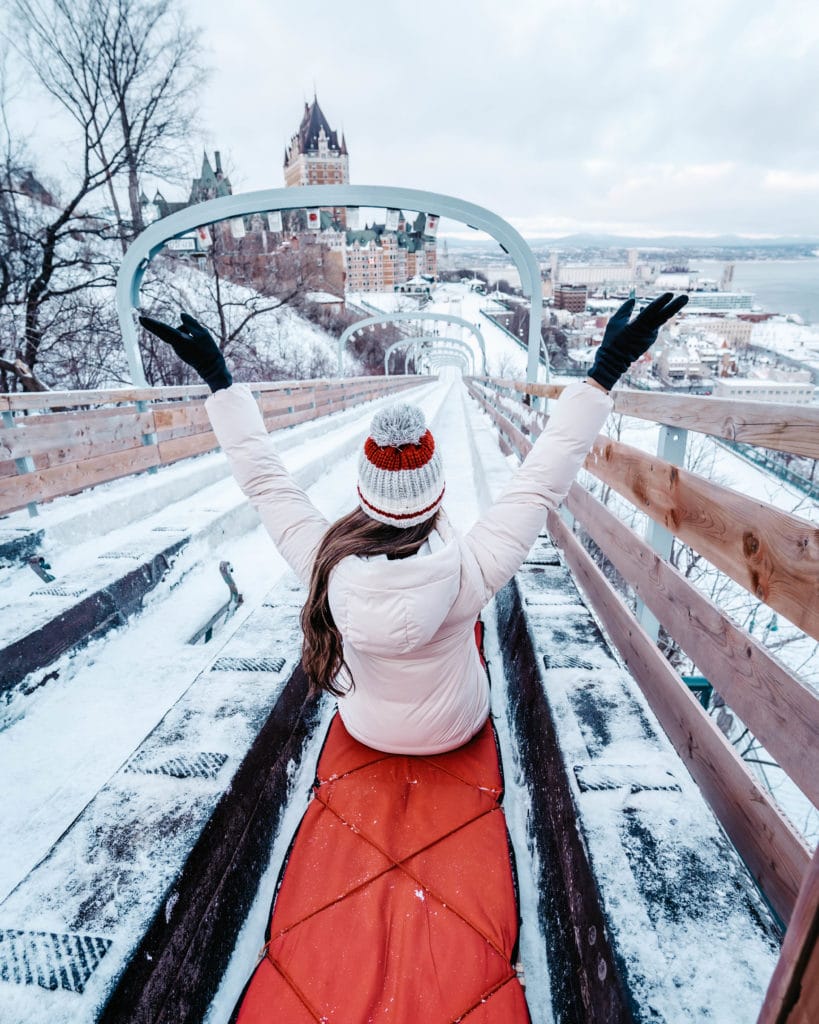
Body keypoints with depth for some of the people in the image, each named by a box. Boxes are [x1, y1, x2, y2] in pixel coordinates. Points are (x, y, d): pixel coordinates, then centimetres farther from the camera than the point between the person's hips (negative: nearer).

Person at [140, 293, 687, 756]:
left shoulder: (325, 563, -35)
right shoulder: (472, 569, -39)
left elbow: (263, 478, -24)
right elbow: (544, 480, -32)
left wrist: (217, 375, -15)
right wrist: (606, 370, -26)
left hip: (366, 727, 1)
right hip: (456, 730, 0)